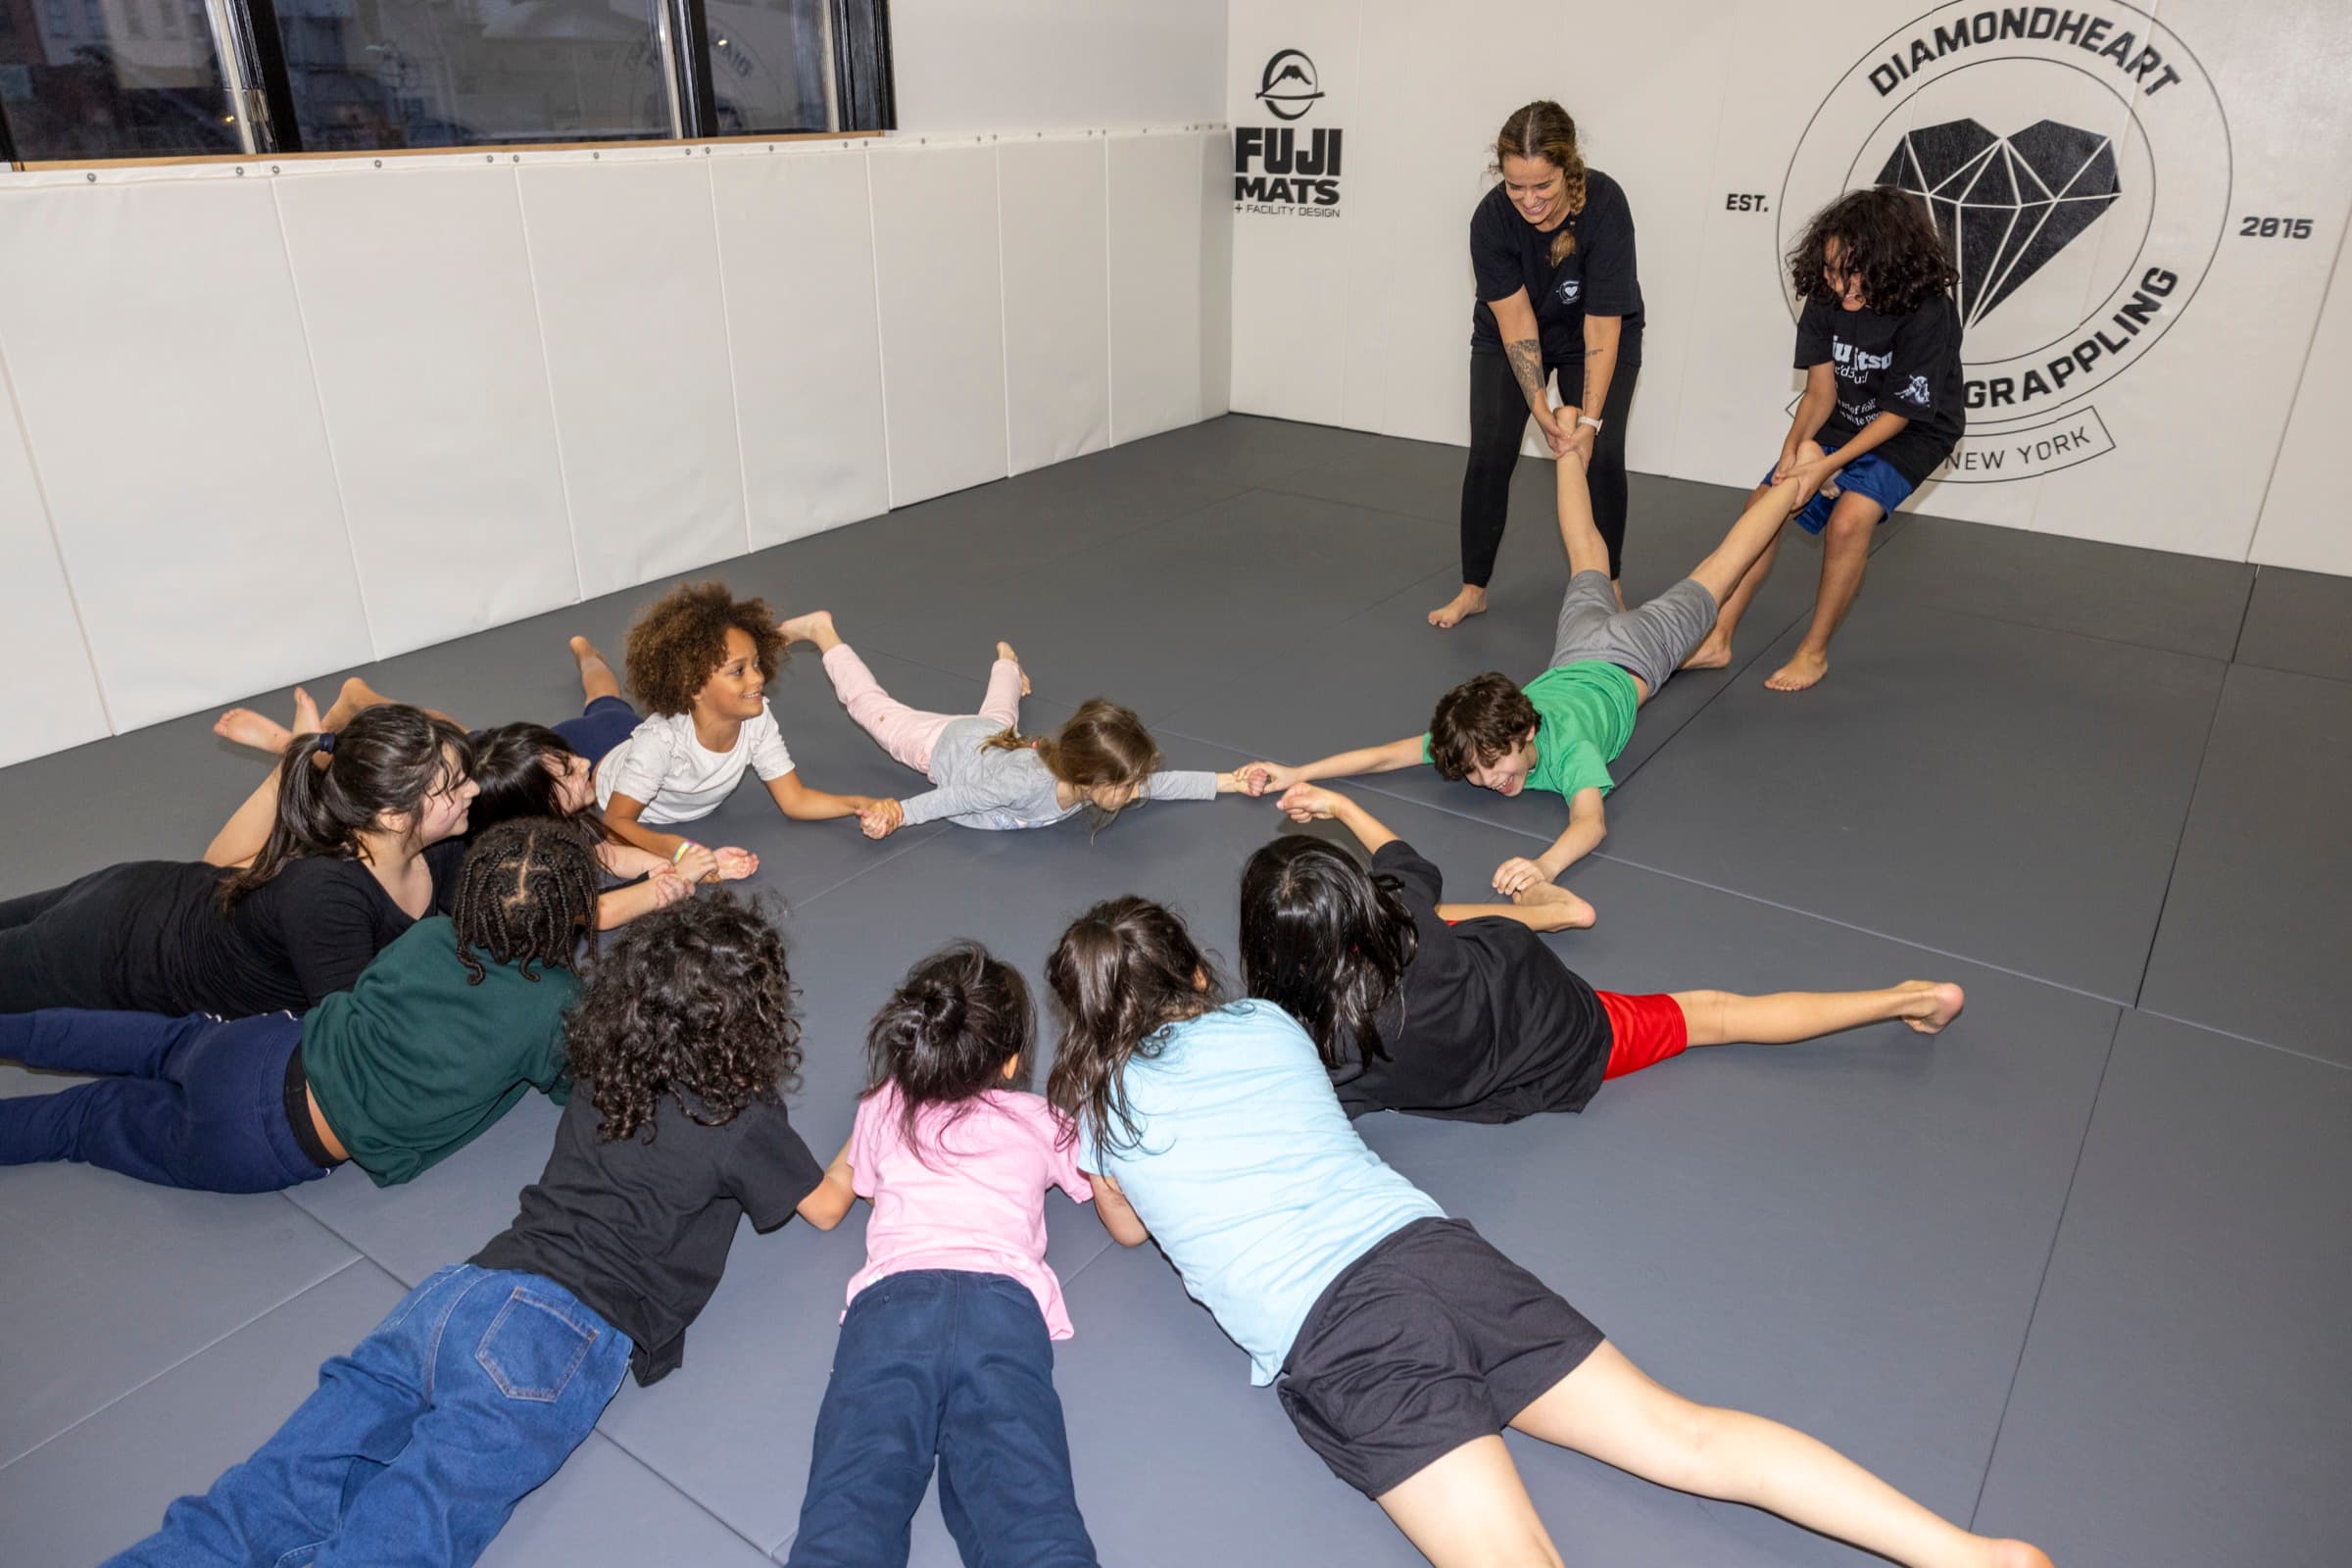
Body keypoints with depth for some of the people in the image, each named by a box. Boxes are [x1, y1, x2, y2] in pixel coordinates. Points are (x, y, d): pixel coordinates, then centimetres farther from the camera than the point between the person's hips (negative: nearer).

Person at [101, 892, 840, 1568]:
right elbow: (825, 1205, 18)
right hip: (556, 1342, -6)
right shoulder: (745, 1123, 1)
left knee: (272, 1502, -3)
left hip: (456, 1294, 6)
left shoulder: (600, 1079, 18)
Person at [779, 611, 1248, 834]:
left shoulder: (1096, 773, -29)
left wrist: (1227, 781, -26)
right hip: (946, 744, -5)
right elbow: (962, 796, -37)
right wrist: (899, 812, -39)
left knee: (1000, 715, 41)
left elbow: (1160, 781, -19)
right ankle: (822, 633, 33)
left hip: (996, 737, 5)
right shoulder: (1030, 781, -47)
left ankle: (1007, 663, 71)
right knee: (879, 709, 17)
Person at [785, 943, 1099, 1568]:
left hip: (892, 1298, 1)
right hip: (1004, 1301, -1)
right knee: (1029, 1511, -22)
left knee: (850, 1506, -20)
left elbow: (827, 1203, 49)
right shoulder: (1040, 1122, 27)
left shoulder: (883, 1111, 30)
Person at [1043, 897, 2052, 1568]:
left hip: (1327, 1339, -5)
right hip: (1433, 1247, 5)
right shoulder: (1266, 1023, 17)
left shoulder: (1100, 1106, 9)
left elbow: (1128, 1228, 28)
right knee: (1688, 1438, 5)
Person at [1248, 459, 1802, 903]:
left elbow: (1590, 821, -62)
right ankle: (1572, 449, 53)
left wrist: (1546, 864, -82)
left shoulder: (1569, 748, -47)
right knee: (1588, 560, 31)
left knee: (1709, 581, 20)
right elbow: (1388, 753, -42)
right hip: (1575, 659, 4)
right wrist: (1295, 773, -55)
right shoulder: (1474, 741, -36)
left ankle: (1792, 481, 42)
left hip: (1627, 664, -3)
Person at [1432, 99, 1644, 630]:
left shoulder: (1604, 206, -32)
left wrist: (1589, 417, -31)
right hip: (1507, 338, 1)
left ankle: (1608, 586, 8)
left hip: (1592, 335, -1)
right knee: (1489, 456, -6)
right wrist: (1542, 410, -28)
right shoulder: (1492, 218, -28)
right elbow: (1515, 320, -24)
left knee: (1603, 457, -10)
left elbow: (1602, 327, -29)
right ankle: (1473, 589, 7)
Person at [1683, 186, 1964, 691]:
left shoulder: (1928, 314, -27)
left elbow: (1899, 414, -22)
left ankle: (1814, 653, -11)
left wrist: (1828, 465, -30)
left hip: (1911, 434, -5)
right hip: (1842, 422, 6)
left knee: (1849, 518, -28)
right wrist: (1797, 445, -26)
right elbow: (1821, 389, -8)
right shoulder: (1826, 299, -13)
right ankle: (1717, 640, 0)